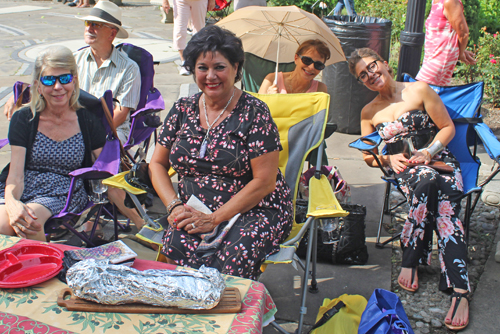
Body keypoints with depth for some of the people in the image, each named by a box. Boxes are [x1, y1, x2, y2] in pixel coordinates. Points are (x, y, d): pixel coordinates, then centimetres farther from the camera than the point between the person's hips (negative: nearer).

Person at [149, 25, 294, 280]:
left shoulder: (254, 113, -5)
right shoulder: (182, 110, 9)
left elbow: (264, 182, -10)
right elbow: (157, 164, 14)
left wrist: (214, 219, -16)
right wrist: (174, 206, -6)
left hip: (254, 209, -3)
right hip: (194, 210, 3)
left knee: (233, 257, -35)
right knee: (177, 244, -30)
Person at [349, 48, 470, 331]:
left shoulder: (419, 91, 5)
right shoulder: (369, 113, 15)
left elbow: (448, 127, 5)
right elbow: (368, 156, 18)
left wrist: (428, 152, -12)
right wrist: (389, 159, -4)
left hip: (439, 162, 0)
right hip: (404, 170, 1)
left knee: (446, 211, -34)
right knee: (427, 181, -38)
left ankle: (460, 290, -38)